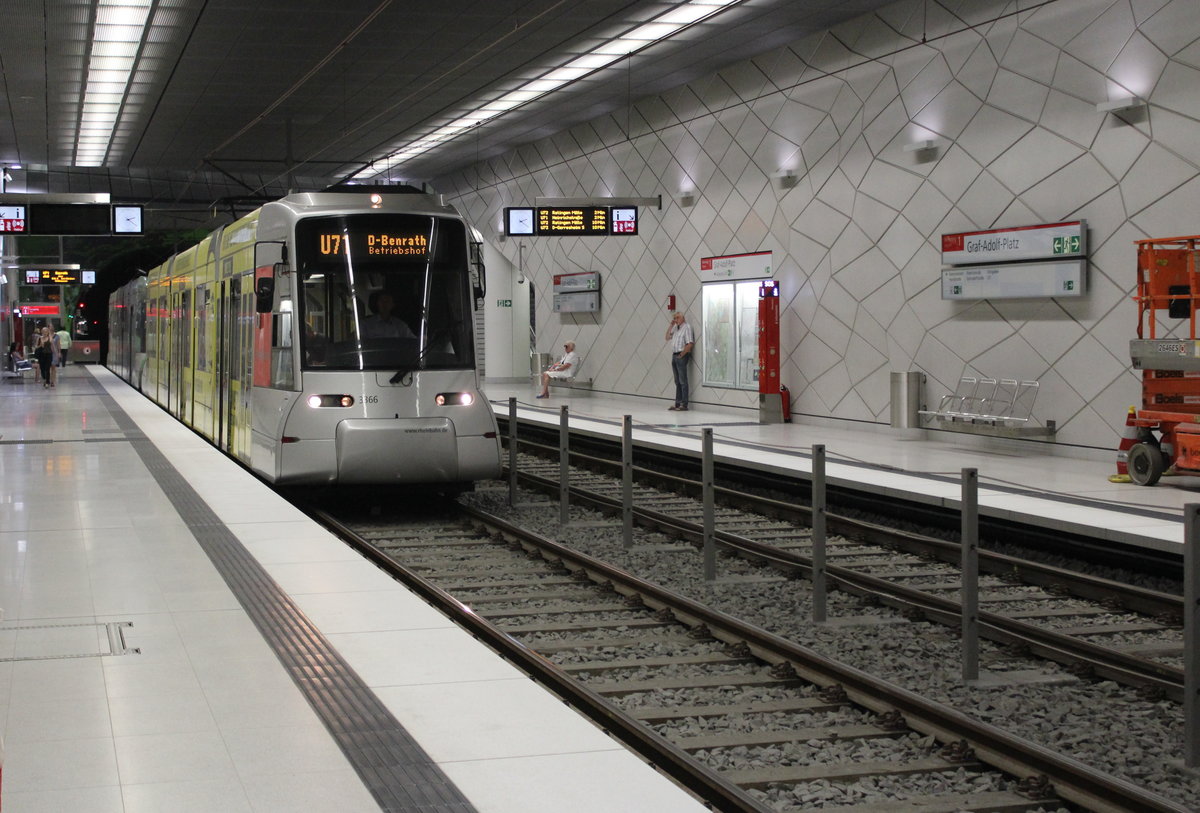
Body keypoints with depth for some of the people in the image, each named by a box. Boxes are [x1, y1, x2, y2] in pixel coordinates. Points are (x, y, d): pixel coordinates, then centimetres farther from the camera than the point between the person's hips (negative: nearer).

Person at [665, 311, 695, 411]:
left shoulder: (686, 327, -9)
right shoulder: (675, 328, 16)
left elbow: (690, 344, -15)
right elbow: (667, 337, 21)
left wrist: (681, 355, -13)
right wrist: (671, 325, 11)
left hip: (681, 356, -8)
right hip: (674, 356, 8)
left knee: (683, 381, -7)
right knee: (677, 382, 11)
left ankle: (684, 405, -7)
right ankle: (678, 403, 15)